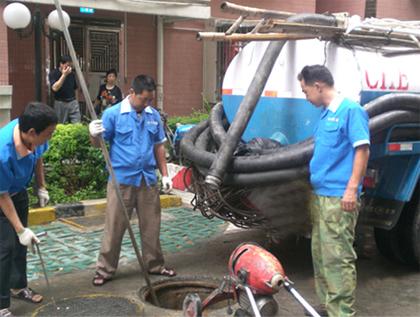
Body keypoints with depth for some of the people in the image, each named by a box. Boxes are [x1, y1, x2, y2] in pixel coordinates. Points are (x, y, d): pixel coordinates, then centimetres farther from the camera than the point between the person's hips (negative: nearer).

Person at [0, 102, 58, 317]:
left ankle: (18, 286, 37)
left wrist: (41, 187, 7)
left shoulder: (34, 135, -24)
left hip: (18, 191, 7)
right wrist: (20, 229, -25)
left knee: (20, 242, 17)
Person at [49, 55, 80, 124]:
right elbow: (55, 88, -21)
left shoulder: (71, 74, 7)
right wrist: (64, 75, -21)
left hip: (73, 102, 3)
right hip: (60, 103, -3)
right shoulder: (53, 74, -6)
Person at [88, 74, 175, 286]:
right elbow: (98, 144, -5)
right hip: (122, 179, -4)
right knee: (114, 228, 2)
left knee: (151, 226, 13)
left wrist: (164, 174, 12)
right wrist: (94, 134, -28)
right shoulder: (113, 114, -6)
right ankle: (105, 270, 13)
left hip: (148, 180, 4)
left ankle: (154, 265, 27)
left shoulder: (154, 116, 7)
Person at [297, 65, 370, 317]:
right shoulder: (326, 113, 16)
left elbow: (362, 150, -15)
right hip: (320, 194, 10)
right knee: (321, 255, 16)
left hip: (338, 197, -9)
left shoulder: (351, 110, -10)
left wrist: (352, 188, -20)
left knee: (338, 257, -7)